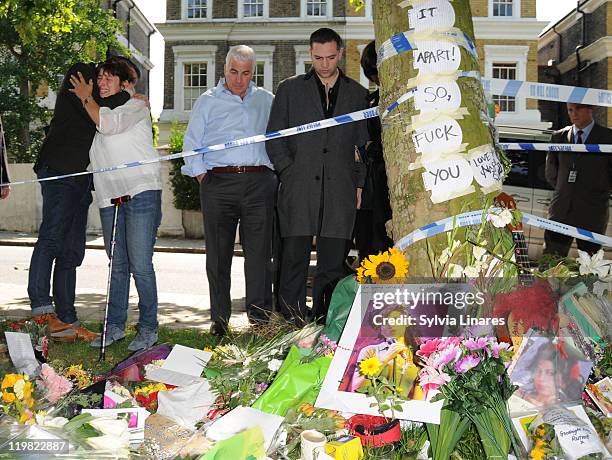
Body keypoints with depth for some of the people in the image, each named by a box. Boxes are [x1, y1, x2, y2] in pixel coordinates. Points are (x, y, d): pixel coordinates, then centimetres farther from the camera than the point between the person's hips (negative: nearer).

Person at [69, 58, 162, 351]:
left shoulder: (136, 106, 4)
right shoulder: (99, 111, 25)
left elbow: (109, 124, -12)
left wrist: (85, 98, 2)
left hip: (141, 192, -6)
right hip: (109, 197, 7)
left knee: (140, 265, -10)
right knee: (117, 265, 10)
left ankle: (148, 328, 0)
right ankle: (115, 326, 16)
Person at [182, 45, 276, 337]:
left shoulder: (267, 101, 19)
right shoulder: (208, 101, 13)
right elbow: (192, 143, 11)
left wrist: (276, 171, 8)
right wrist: (201, 175, 1)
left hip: (259, 183, 1)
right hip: (219, 183, -1)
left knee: (259, 250, -3)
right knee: (218, 253, 1)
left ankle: (260, 315, 4)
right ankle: (219, 318, 9)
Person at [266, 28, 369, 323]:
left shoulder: (357, 94, 14)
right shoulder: (289, 89, 12)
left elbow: (364, 144, 14)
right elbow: (273, 139, 10)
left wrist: (359, 184, 6)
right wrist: (290, 172, 0)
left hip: (340, 190, 1)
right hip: (299, 188, -1)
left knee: (333, 264, 2)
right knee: (294, 260, -3)